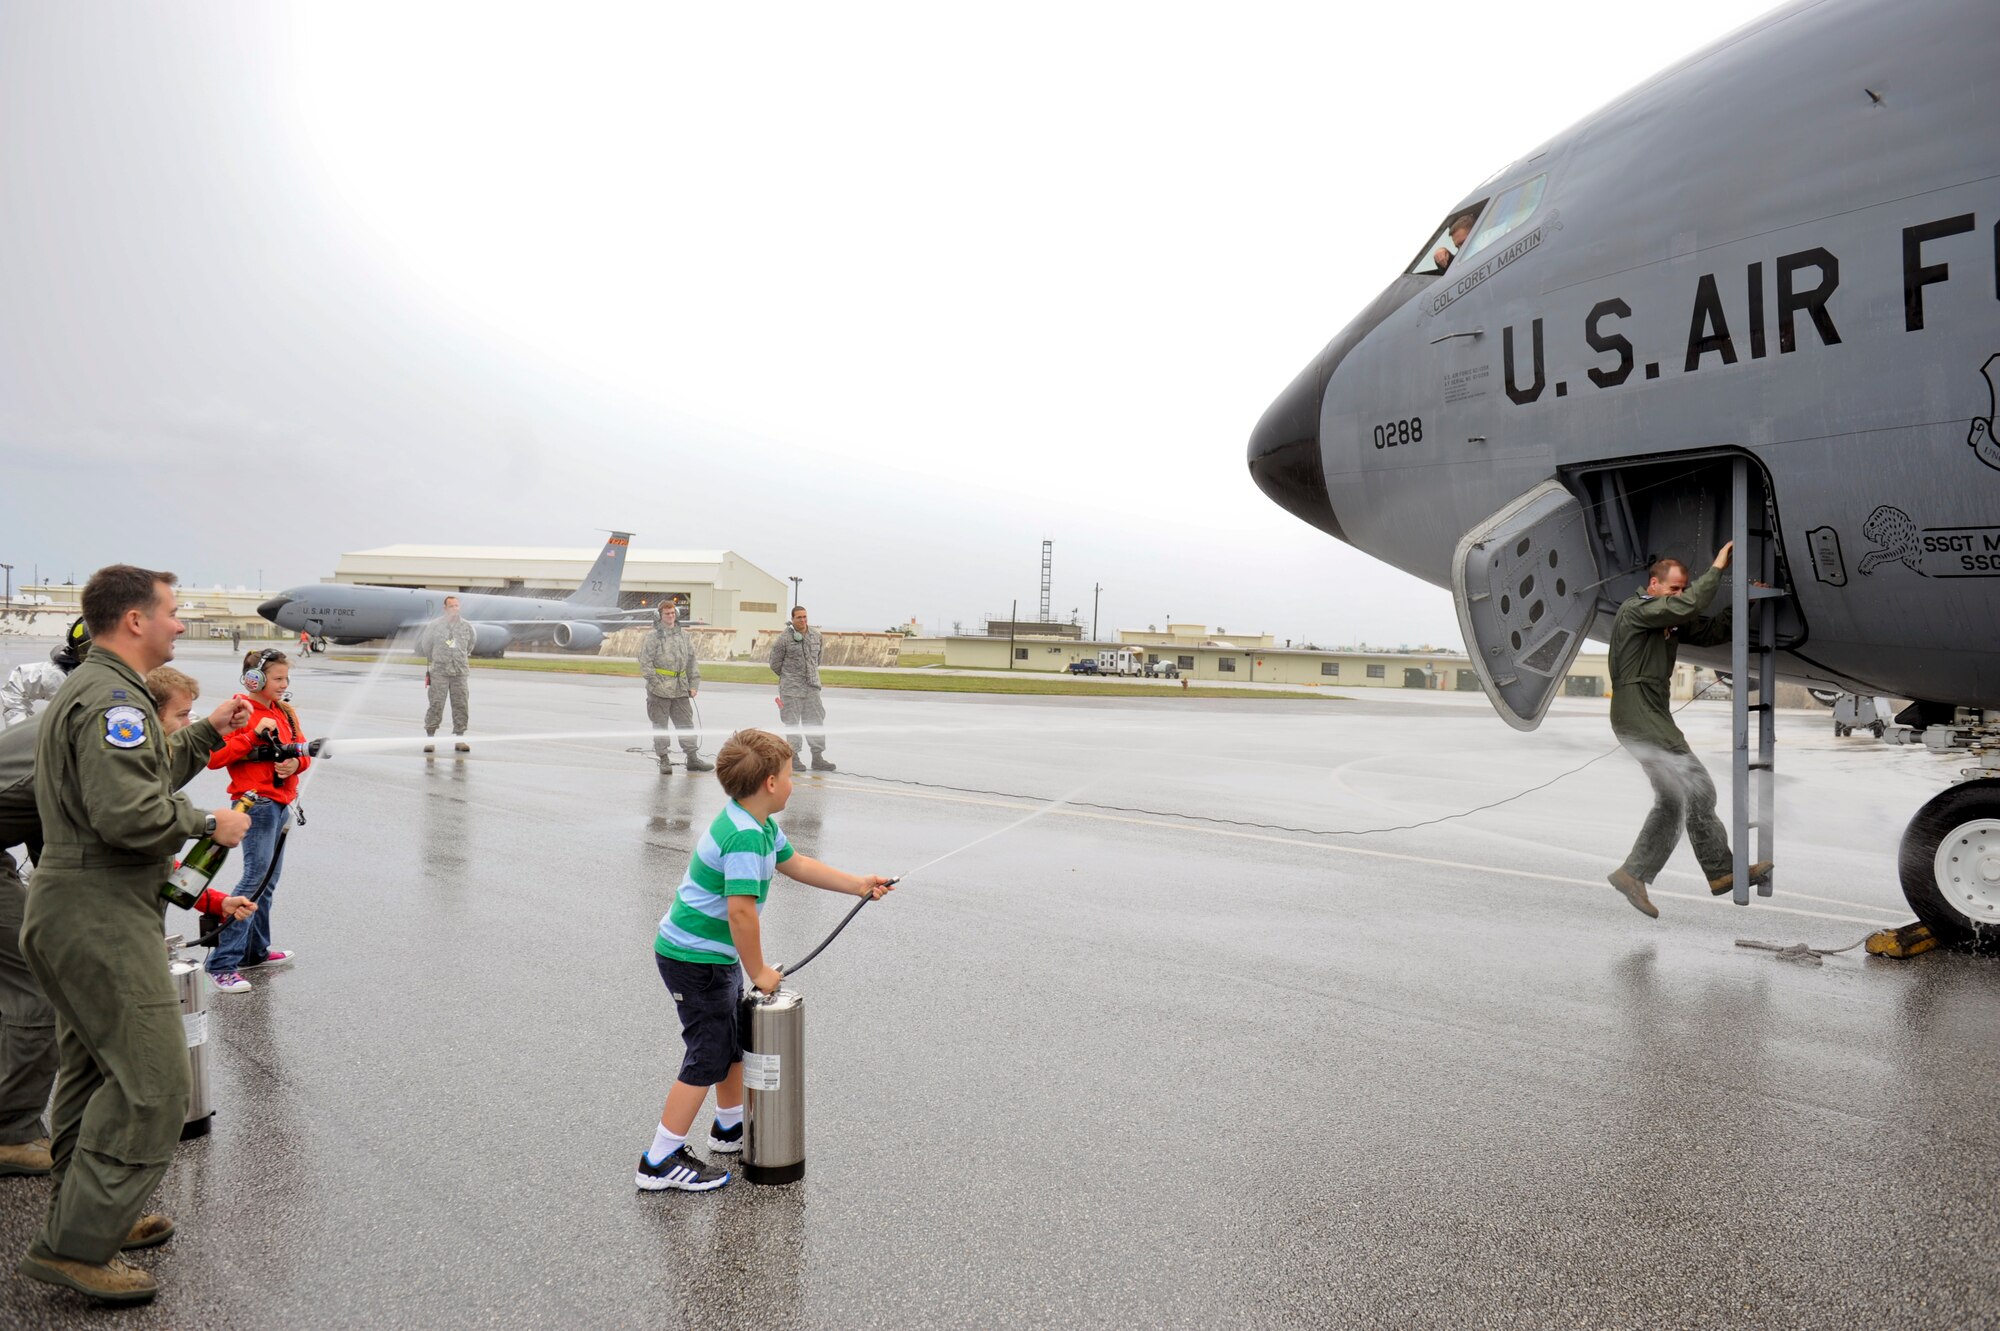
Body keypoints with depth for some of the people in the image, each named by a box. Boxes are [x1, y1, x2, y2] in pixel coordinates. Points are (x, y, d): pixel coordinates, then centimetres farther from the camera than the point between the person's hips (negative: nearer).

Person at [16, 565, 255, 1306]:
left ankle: (86, 1217, 32)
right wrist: (209, 824, -14)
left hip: (76, 912, 12)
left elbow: (145, 779, 22)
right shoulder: (112, 698, -18)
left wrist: (210, 734, 18)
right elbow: (128, 812, -28)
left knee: (95, 1071, 20)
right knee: (152, 1081, -9)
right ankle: (76, 1247, -4)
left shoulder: (91, 690, 18)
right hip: (98, 917, -12)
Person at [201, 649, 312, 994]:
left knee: (270, 879, 13)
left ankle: (255, 951, 24)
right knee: (255, 876, -14)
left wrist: (296, 762, -8)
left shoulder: (284, 712, 15)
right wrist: (255, 735, -20)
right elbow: (214, 757, -16)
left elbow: (303, 749, 15)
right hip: (256, 801, -8)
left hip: (281, 803, 8)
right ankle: (222, 963, -12)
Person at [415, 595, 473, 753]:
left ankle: (459, 739, 9)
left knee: (461, 706, 2)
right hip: (439, 672, -2)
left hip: (460, 673, 2)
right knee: (436, 705, -3)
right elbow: (425, 646, 12)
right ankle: (429, 738, 4)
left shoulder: (466, 627, 6)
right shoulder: (434, 625, 0)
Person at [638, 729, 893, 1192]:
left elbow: (794, 864, 18)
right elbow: (741, 910, -32)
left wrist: (857, 884, 16)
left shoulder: (759, 825, 4)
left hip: (714, 954, 10)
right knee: (709, 1056, -3)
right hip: (694, 958, -10)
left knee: (734, 1036, 23)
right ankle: (660, 1162, 7)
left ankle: (731, 1127, 43)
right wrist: (759, 971, -21)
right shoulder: (744, 836, -28)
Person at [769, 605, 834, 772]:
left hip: (812, 686, 5)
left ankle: (818, 758, 10)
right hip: (791, 689, -5)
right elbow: (775, 664, -1)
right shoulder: (784, 638, -10)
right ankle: (793, 758, 10)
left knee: (816, 722, 4)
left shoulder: (816, 635, 5)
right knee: (793, 723, 1)